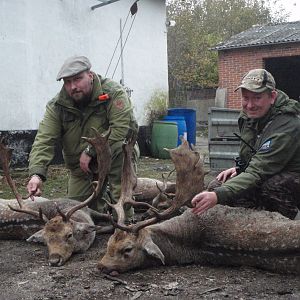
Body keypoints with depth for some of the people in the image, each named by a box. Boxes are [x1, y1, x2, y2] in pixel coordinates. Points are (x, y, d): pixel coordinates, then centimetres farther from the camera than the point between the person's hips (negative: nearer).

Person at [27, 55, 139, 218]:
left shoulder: (114, 93, -21)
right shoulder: (56, 106, -10)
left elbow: (121, 129, -30)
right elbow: (44, 141, -19)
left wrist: (90, 151, -27)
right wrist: (36, 174, -35)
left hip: (116, 159, -3)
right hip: (81, 168, 3)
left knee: (120, 147, -36)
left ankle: (125, 215, -24)